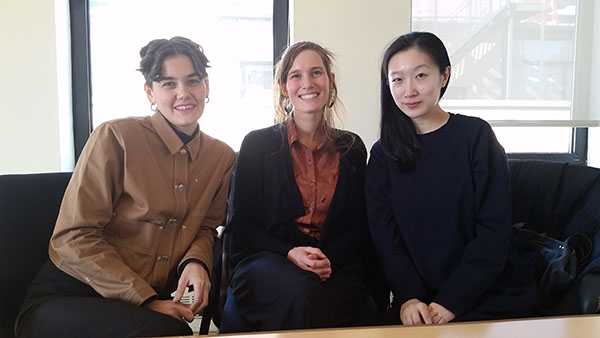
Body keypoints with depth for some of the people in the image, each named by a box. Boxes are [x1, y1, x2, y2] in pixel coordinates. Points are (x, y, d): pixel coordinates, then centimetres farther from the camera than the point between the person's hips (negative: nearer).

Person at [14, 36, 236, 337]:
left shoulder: (222, 157, 4)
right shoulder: (115, 138, -11)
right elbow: (74, 237, -13)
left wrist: (197, 261, -11)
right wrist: (146, 300, -17)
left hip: (150, 301, 4)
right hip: (67, 296, -4)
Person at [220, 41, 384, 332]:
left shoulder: (352, 148, 12)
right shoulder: (257, 144, 5)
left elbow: (360, 226, 10)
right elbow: (240, 224, 2)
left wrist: (329, 259, -11)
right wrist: (290, 253, -15)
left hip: (336, 265, 1)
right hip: (267, 259, -1)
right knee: (299, 293, -36)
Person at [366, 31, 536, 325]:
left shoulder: (476, 135, -3)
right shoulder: (383, 153, 5)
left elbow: (494, 227, -7)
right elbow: (384, 234, -1)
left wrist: (452, 301, -14)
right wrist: (408, 297, -15)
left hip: (488, 295, -2)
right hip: (417, 297, 2)